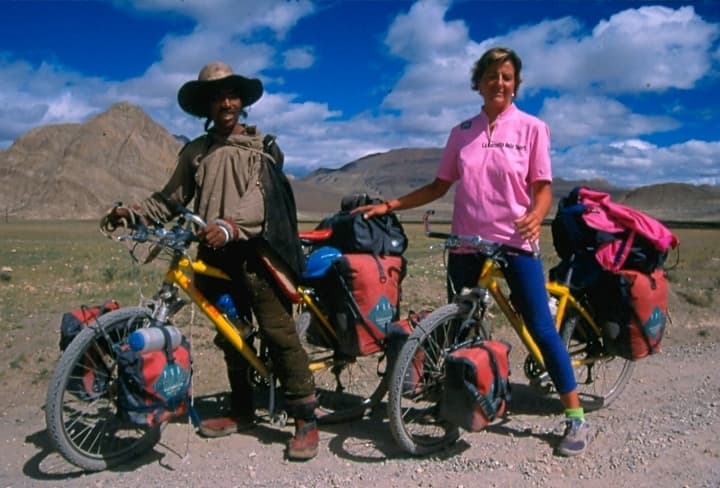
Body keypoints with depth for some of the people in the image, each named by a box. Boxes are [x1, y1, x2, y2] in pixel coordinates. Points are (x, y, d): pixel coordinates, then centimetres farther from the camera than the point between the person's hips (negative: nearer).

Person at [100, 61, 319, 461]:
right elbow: (172, 199, 12)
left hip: (255, 251, -5)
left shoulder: (261, 146, 4)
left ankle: (306, 419, -5)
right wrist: (132, 211, -5)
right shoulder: (195, 152, 16)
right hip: (215, 254, 5)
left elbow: (260, 196, -11)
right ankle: (242, 411, 27)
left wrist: (229, 225, -29)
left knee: (278, 331, -11)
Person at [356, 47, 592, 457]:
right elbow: (440, 186, 11)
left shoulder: (532, 128, 0)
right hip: (467, 242, 3)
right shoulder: (462, 133, 8)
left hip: (515, 243, -3)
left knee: (541, 327, -2)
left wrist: (534, 217, -23)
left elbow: (543, 188, -2)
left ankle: (577, 417, 11)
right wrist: (390, 205, 4)